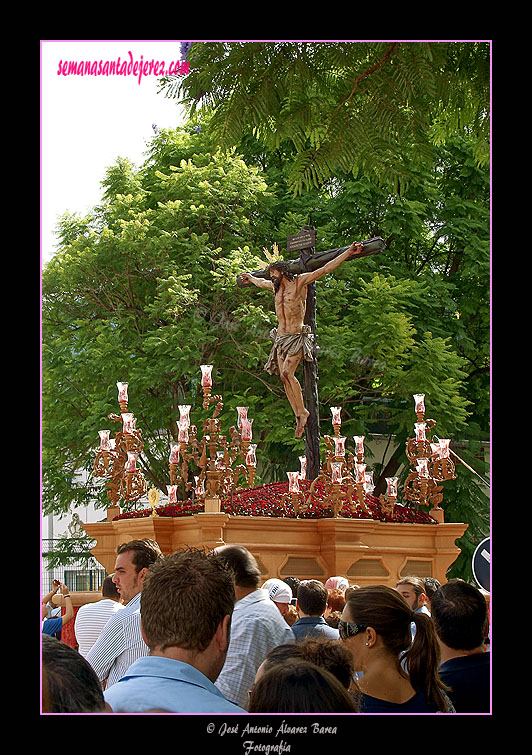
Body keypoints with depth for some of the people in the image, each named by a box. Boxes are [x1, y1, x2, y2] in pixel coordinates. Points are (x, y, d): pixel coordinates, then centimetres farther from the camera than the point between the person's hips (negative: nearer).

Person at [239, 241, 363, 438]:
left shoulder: (300, 281, -4)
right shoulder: (276, 286, 15)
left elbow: (325, 269, -7)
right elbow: (261, 283, 38)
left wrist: (348, 253, -12)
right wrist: (251, 278, 57)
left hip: (297, 337, -7)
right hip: (281, 337, 7)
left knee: (287, 373, -21)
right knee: (285, 379, -2)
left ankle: (302, 411, -8)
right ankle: (299, 418, 1)